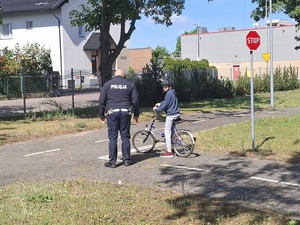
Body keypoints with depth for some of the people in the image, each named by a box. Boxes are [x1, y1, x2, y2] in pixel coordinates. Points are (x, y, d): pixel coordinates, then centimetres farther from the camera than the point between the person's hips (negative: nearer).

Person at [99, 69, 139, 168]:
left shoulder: (107, 84, 5)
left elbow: (102, 101, 3)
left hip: (112, 112, -1)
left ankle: (112, 161, 3)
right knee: (125, 137, 8)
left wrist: (101, 116, 9)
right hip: (125, 112, 1)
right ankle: (126, 160, 12)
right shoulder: (129, 84, 7)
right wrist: (136, 114, 14)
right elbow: (135, 100, 6)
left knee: (112, 138, 2)